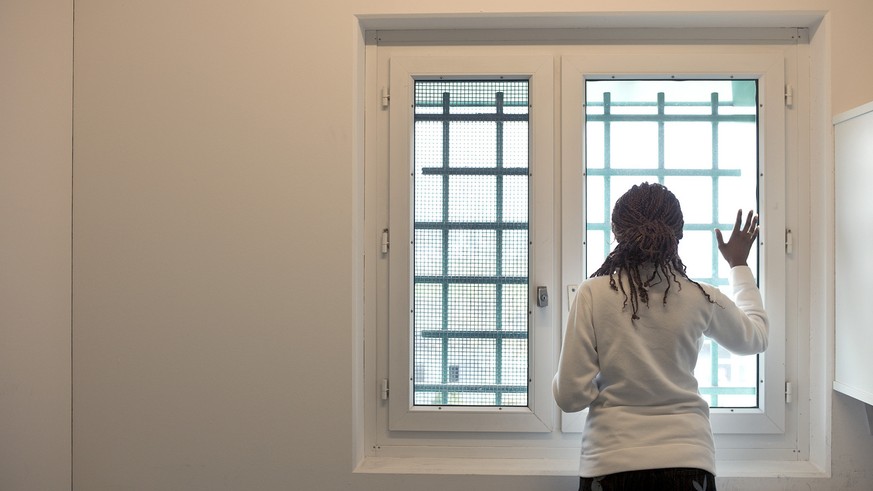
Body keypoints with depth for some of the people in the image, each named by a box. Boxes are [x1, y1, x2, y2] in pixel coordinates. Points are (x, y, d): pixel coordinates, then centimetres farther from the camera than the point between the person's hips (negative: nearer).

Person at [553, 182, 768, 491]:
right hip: (686, 458, 2)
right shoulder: (701, 299, -3)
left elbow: (570, 396, -10)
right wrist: (739, 265, 29)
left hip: (611, 464, -1)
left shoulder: (593, 294, -10)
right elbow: (755, 338, 19)